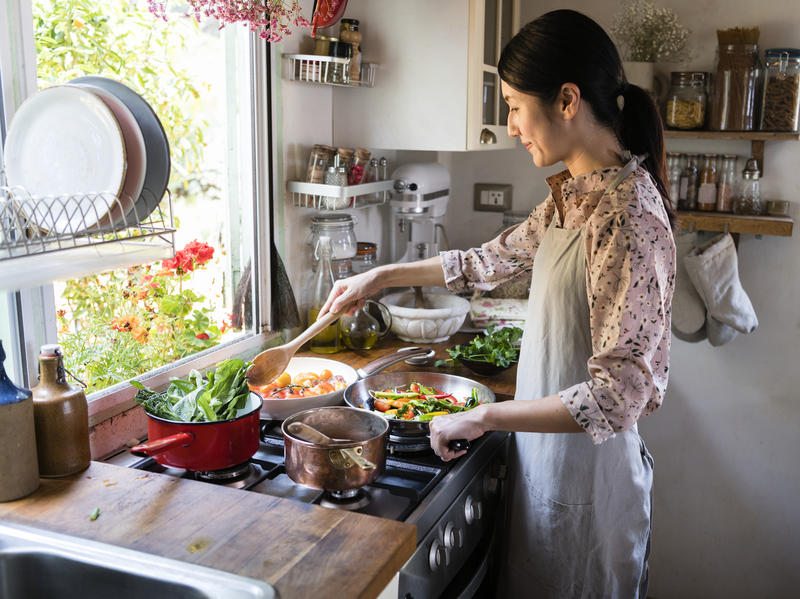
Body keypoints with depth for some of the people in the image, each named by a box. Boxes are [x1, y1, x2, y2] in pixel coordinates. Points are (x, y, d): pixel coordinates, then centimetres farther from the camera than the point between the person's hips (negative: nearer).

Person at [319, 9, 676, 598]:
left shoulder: (629, 217, -26)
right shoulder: (571, 197, 3)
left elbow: (618, 397, -29)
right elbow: (493, 259, 17)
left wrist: (482, 416, -23)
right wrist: (382, 276, 17)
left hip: (588, 476, -8)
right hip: (543, 459, 8)